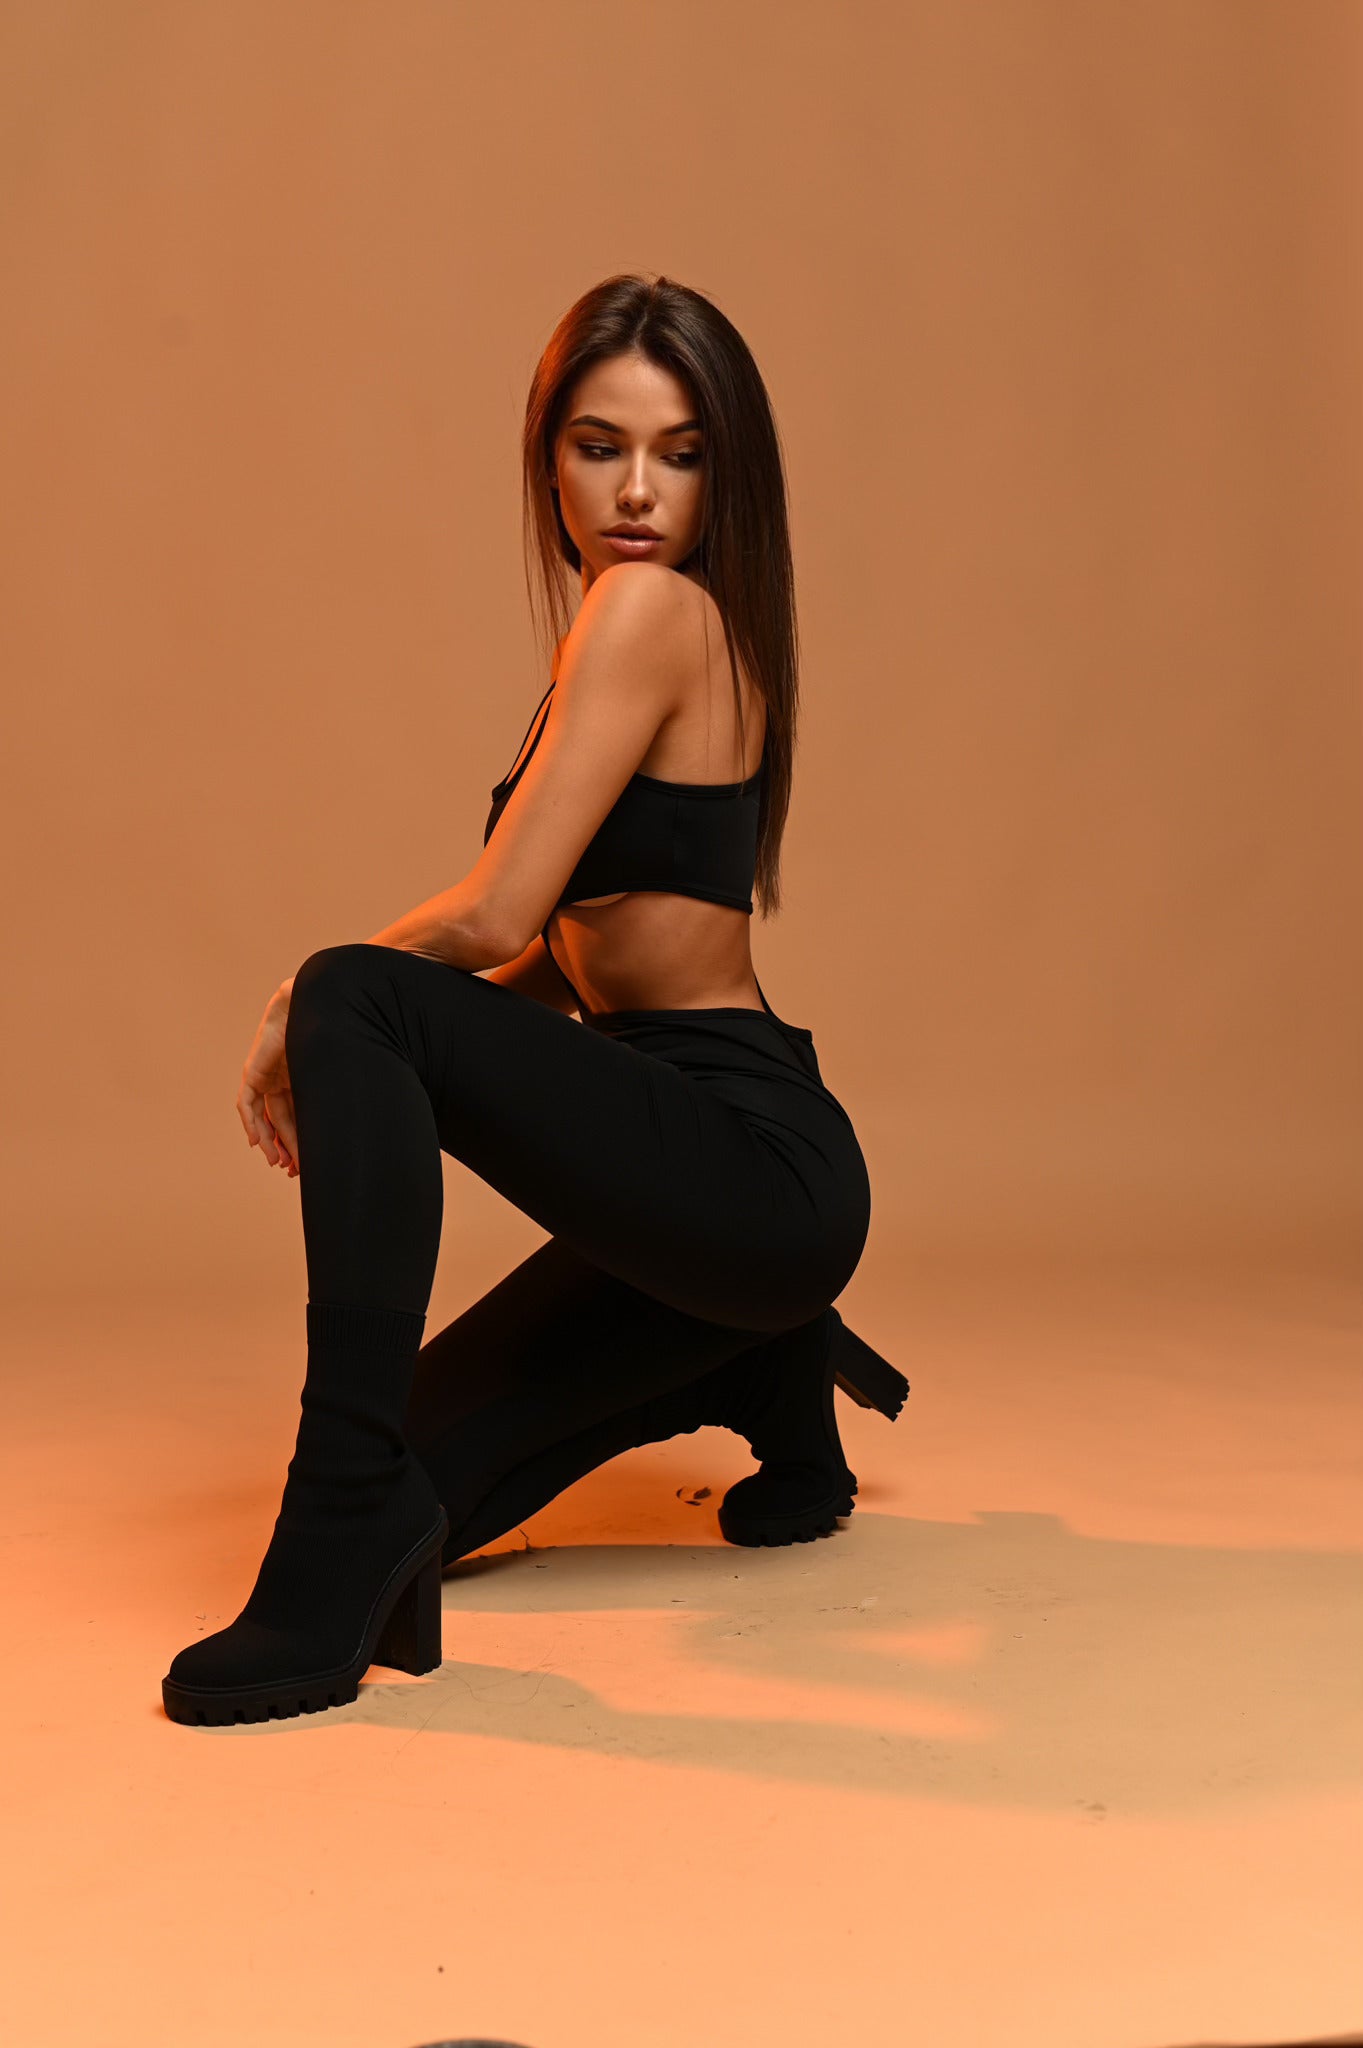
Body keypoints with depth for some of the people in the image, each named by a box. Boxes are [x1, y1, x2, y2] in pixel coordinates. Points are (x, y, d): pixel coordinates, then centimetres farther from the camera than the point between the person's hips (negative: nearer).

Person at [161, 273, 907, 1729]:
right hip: (712, 1173, 9)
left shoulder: (651, 604, -13)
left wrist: (304, 1005, -2)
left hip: (751, 1163, -9)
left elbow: (496, 918, -20)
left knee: (359, 1000, -26)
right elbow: (569, 950, 15)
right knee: (417, 1487, 13)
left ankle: (346, 1529, -26)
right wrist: (313, 1032, 1)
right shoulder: (680, 625, 15)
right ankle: (767, 1378, 27)